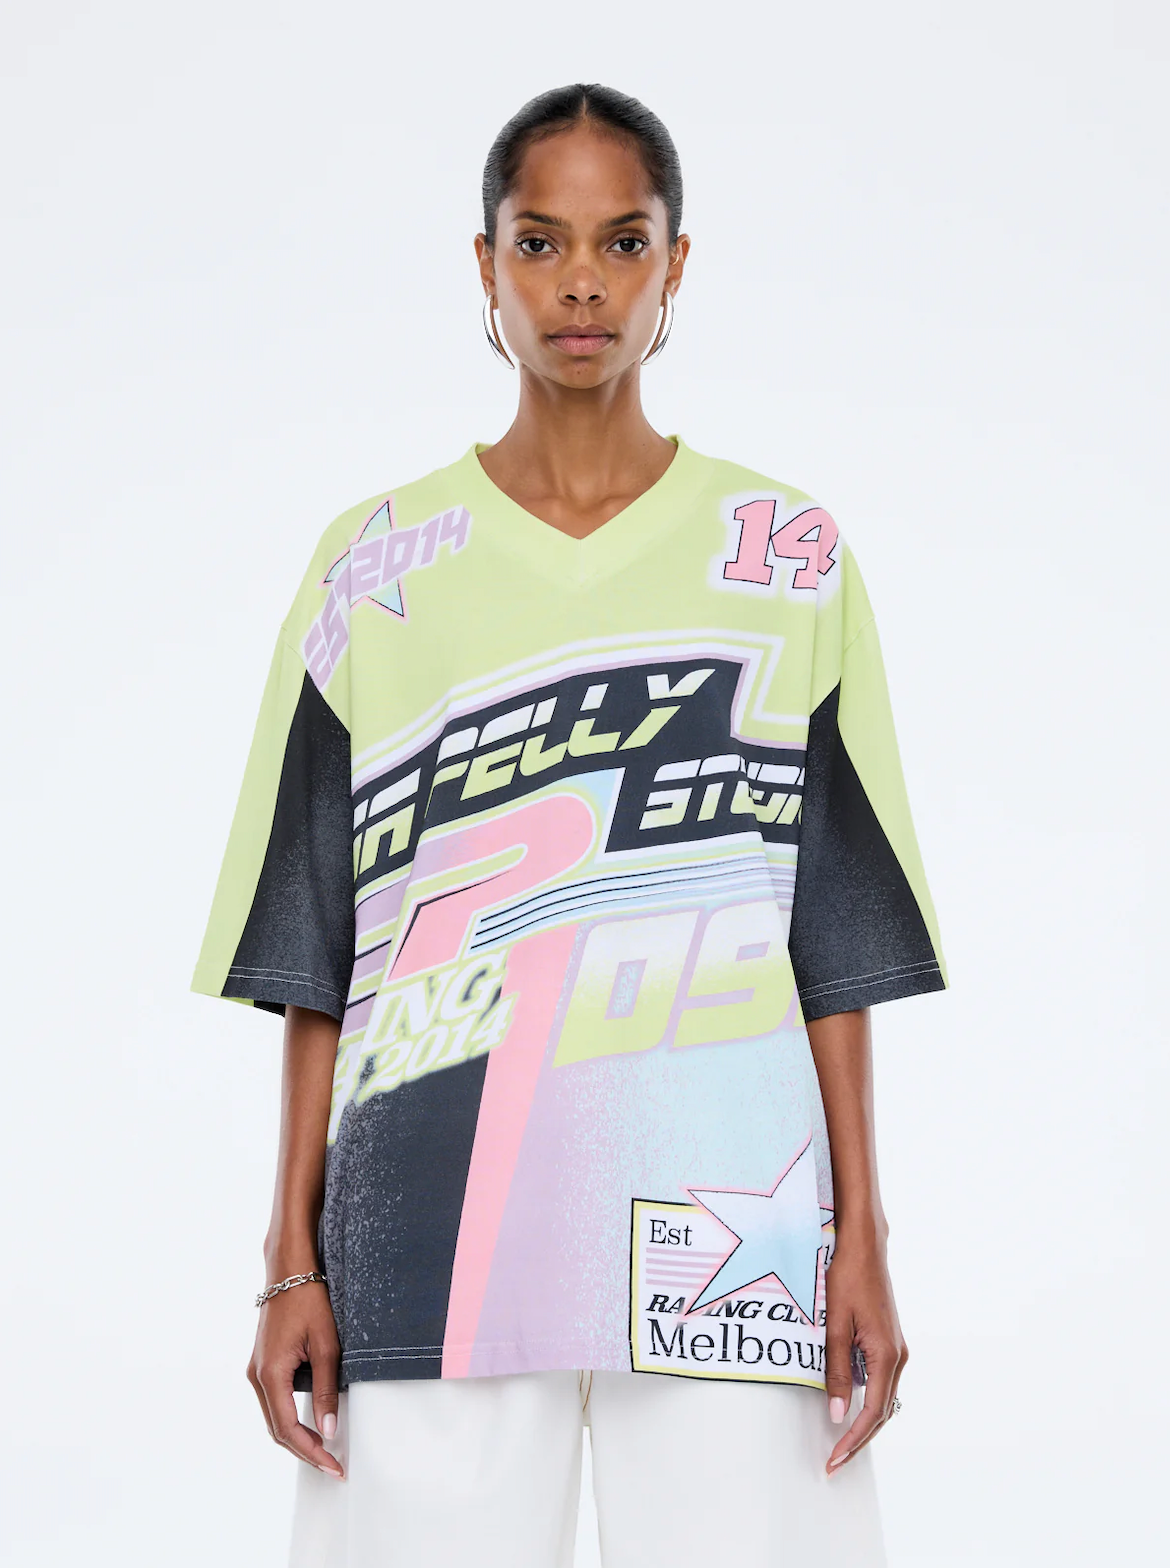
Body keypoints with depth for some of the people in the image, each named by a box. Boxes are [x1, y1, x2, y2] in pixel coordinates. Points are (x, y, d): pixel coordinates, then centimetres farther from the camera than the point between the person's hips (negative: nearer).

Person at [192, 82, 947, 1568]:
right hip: (429, 1225, 1)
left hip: (722, 1220, 0)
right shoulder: (372, 568, 8)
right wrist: (292, 1261, 2)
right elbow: (314, 948, 7)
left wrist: (861, 1237, 1)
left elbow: (837, 935, 7)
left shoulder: (790, 560, 8)